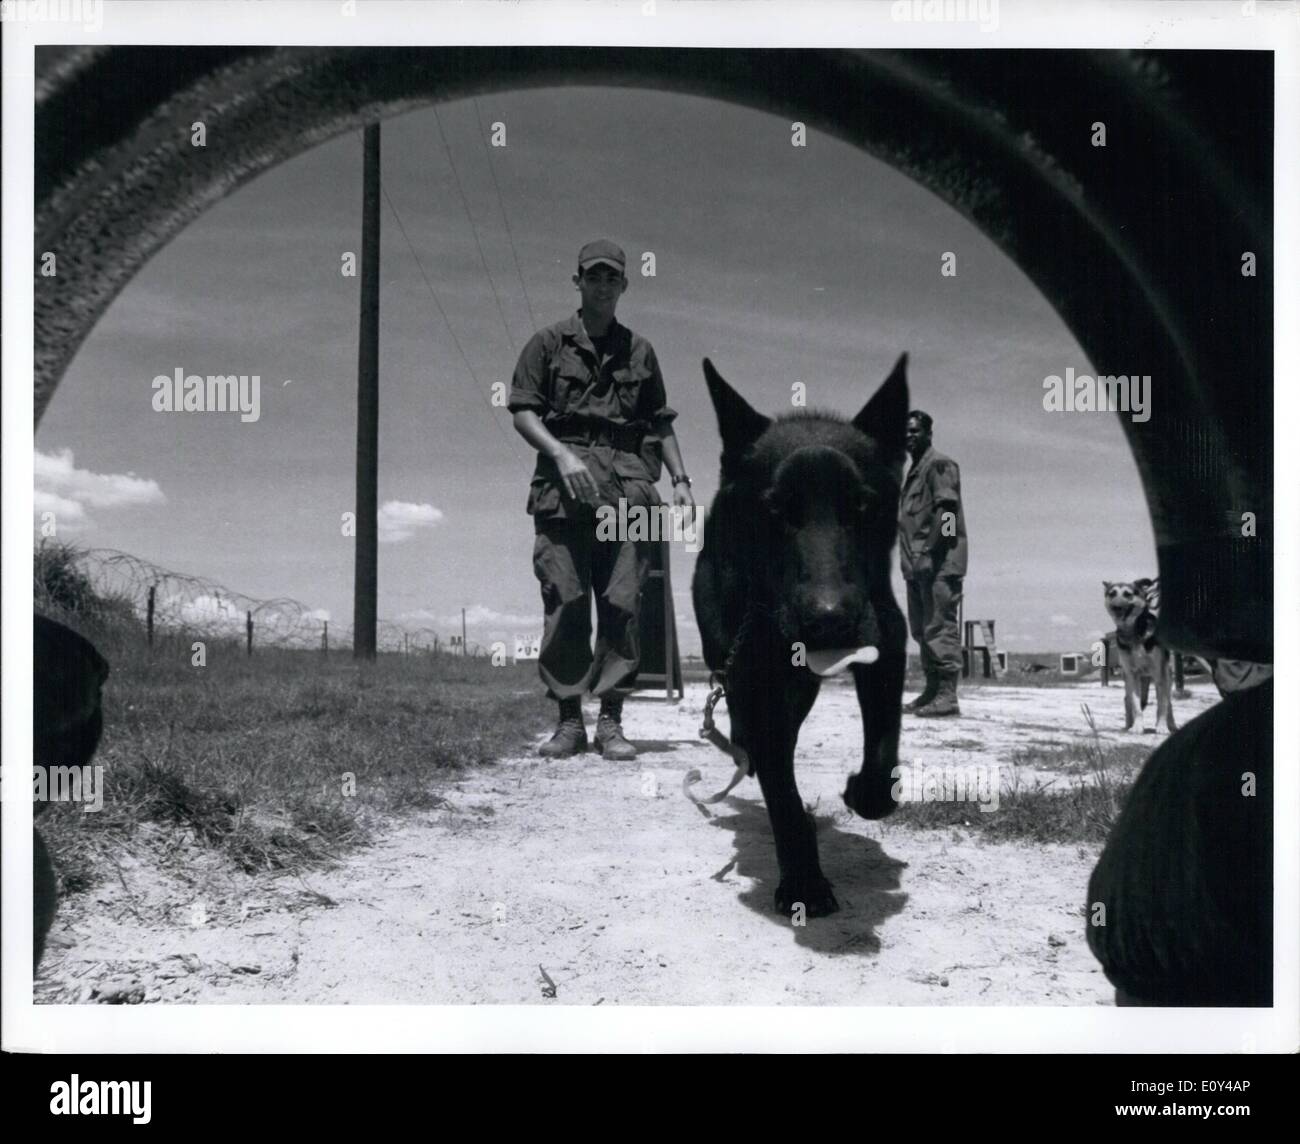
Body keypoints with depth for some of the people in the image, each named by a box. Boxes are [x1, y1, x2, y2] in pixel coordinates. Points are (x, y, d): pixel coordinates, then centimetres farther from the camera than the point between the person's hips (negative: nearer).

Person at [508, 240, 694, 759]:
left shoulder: (639, 351, 20)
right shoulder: (549, 343, 12)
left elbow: (660, 423, 20)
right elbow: (522, 412, 4)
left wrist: (680, 480, 8)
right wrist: (561, 454, -12)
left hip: (626, 483, 2)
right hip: (564, 486, -2)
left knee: (622, 603, -5)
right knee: (565, 603, -6)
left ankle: (611, 721, -1)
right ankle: (569, 720, 1)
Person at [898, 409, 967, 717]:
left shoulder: (939, 464, -6)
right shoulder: (913, 471, 21)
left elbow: (946, 511, -16)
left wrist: (928, 553, -22)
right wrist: (910, 559, 16)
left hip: (938, 563, -9)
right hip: (918, 564, 9)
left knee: (940, 627, -10)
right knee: (921, 629, 11)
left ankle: (947, 696, -9)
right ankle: (932, 691, 18)